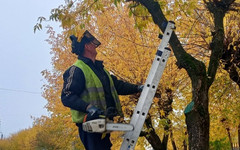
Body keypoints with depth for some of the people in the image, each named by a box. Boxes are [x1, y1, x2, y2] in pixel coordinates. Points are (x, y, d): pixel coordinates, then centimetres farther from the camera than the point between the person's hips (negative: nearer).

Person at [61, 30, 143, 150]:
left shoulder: (99, 68, 19)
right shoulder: (77, 70, -12)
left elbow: (116, 84, 23)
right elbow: (67, 97, -20)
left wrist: (137, 88, 15)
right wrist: (88, 107, -30)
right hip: (90, 124, -9)